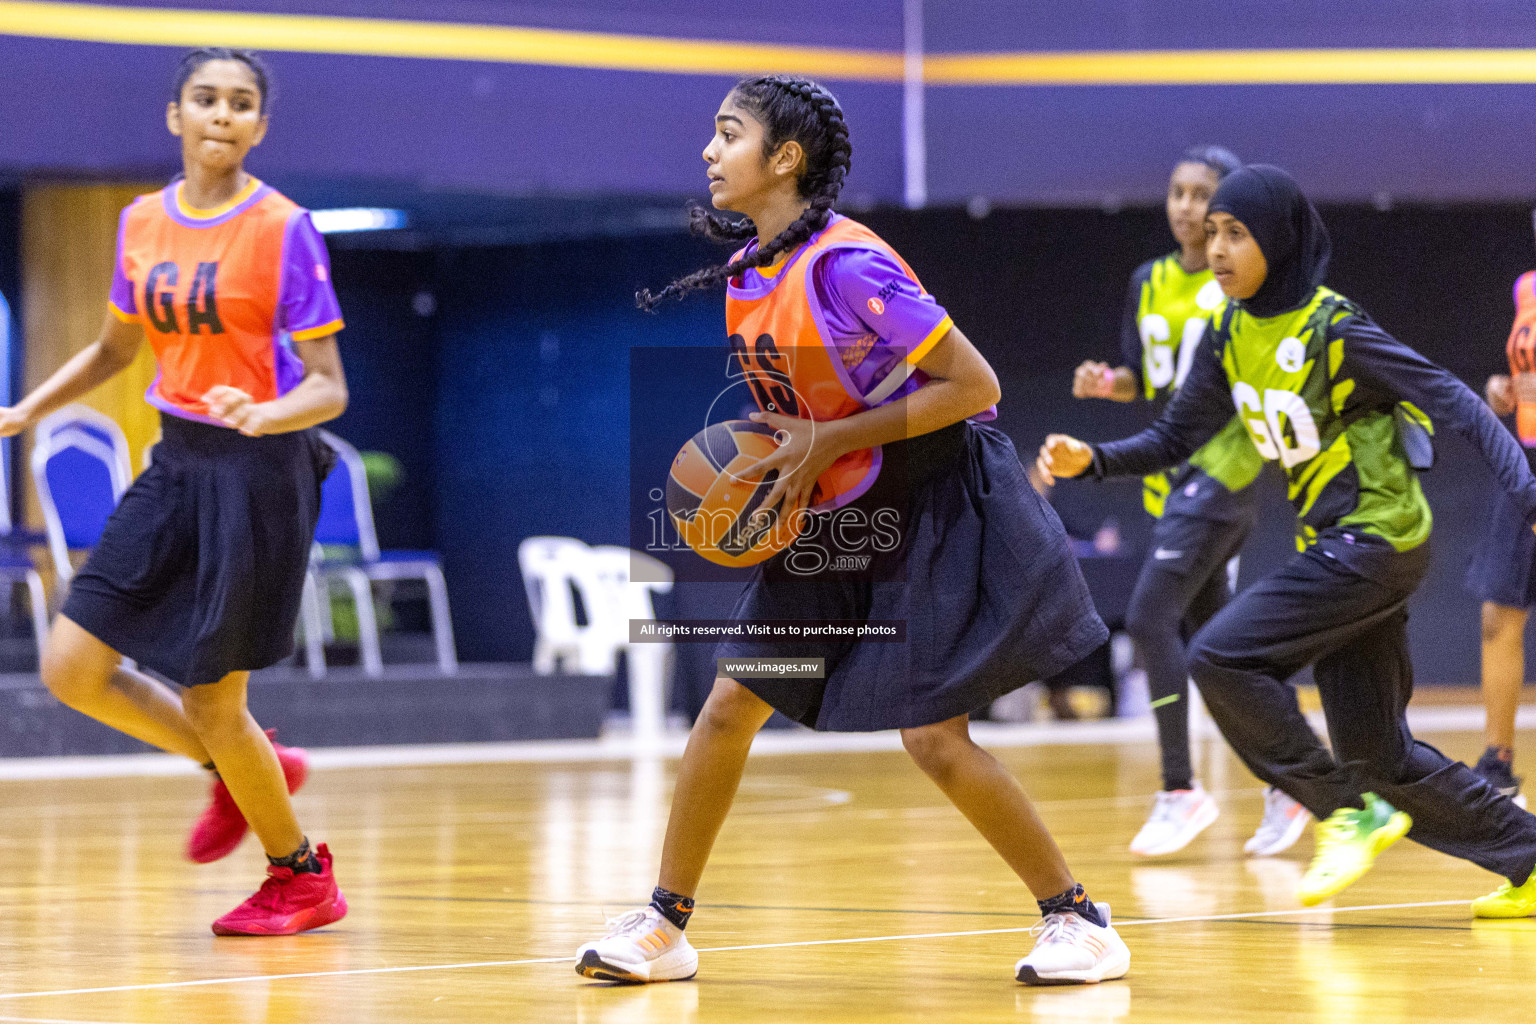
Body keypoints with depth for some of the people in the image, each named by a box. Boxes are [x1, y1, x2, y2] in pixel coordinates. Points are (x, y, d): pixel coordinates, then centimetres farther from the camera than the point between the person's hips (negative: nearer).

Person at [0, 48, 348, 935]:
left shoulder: (283, 229, -11)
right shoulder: (143, 223, 7)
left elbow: (329, 388, -11)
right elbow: (117, 347, 23)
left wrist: (262, 416, -30)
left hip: (257, 471, -6)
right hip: (176, 462, 6)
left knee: (210, 702, -2)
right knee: (72, 668, 1)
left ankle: (304, 878, 21)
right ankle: (244, 770, 23)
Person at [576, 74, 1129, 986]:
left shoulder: (845, 264, -23)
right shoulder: (747, 270, 3)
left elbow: (974, 385, -22)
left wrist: (831, 441, -22)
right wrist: (763, 458, -3)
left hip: (939, 510, -8)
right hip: (835, 515, 8)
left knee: (934, 737, -11)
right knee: (731, 704, 3)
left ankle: (1081, 921, 5)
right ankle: (665, 928, 13)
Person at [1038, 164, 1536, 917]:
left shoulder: (1333, 330, -16)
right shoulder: (1232, 335, 5)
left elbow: (1454, 404, -17)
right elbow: (1176, 438, 12)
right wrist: (1092, 460, -4)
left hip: (1376, 541, -8)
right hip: (1330, 545, 8)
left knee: (1222, 656, -16)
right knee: (1381, 756, 8)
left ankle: (1351, 812, -6)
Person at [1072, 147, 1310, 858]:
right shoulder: (1149, 283, 12)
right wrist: (1108, 383, -1)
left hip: (1225, 470, -7)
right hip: (1169, 474, 8)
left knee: (1149, 619, -16)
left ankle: (1180, 790, -8)